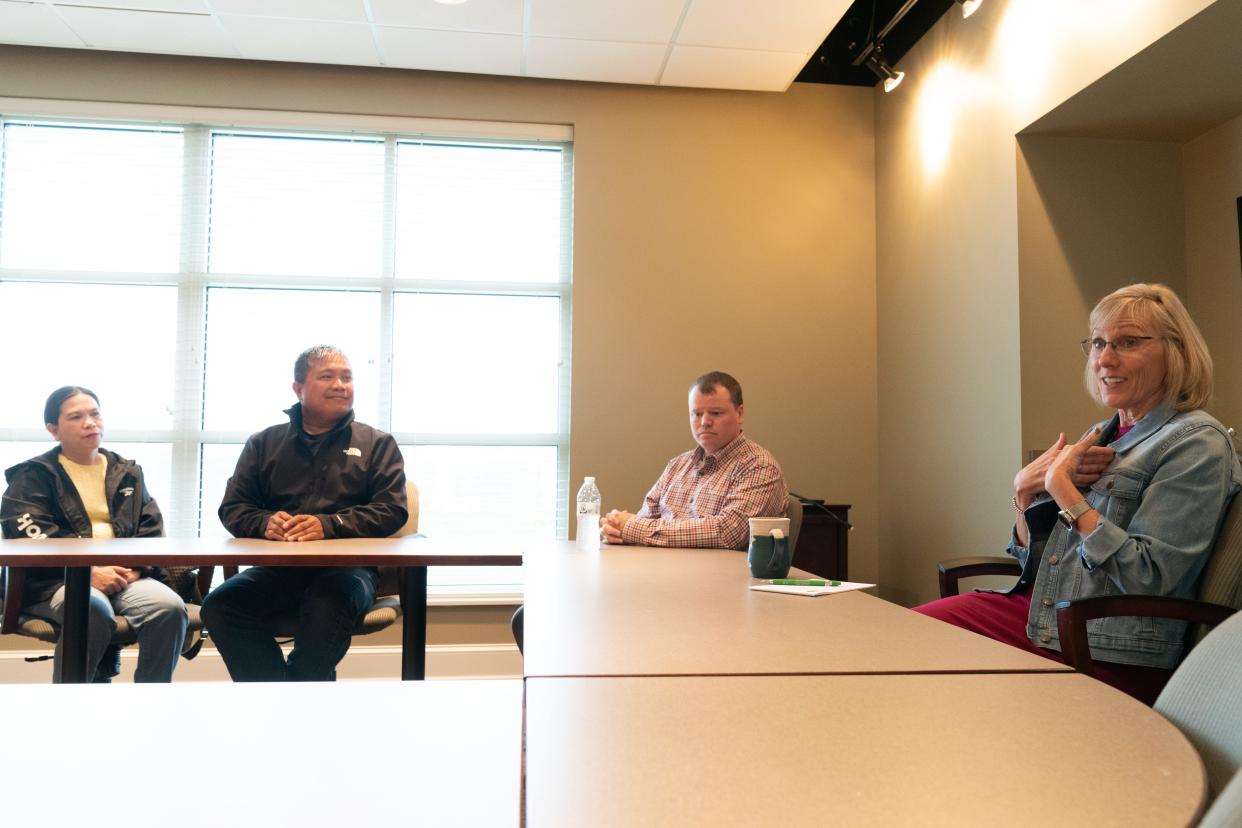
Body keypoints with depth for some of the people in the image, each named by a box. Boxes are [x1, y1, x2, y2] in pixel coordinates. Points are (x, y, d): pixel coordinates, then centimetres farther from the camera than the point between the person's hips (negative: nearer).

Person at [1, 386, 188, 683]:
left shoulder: (128, 473, 23)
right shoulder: (34, 475, 10)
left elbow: (151, 527, 14)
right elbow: (30, 535, -6)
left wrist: (135, 568, -8)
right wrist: (89, 571, -19)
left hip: (125, 575, 3)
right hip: (57, 580, -3)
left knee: (170, 607, -28)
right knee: (92, 609, -38)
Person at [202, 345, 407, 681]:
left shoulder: (378, 444, 13)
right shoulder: (264, 444, 19)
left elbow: (392, 510, 1)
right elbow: (232, 508, 15)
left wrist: (329, 524, -15)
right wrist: (265, 523, -9)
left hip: (347, 566, -3)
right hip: (277, 567, 3)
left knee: (330, 603, -36)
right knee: (219, 604, -24)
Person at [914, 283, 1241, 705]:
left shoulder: (1197, 443, -8)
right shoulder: (1103, 435, 15)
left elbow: (1145, 577, -19)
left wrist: (1062, 488, -15)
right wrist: (1026, 489, -3)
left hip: (1110, 657, -7)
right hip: (1038, 615, 7)